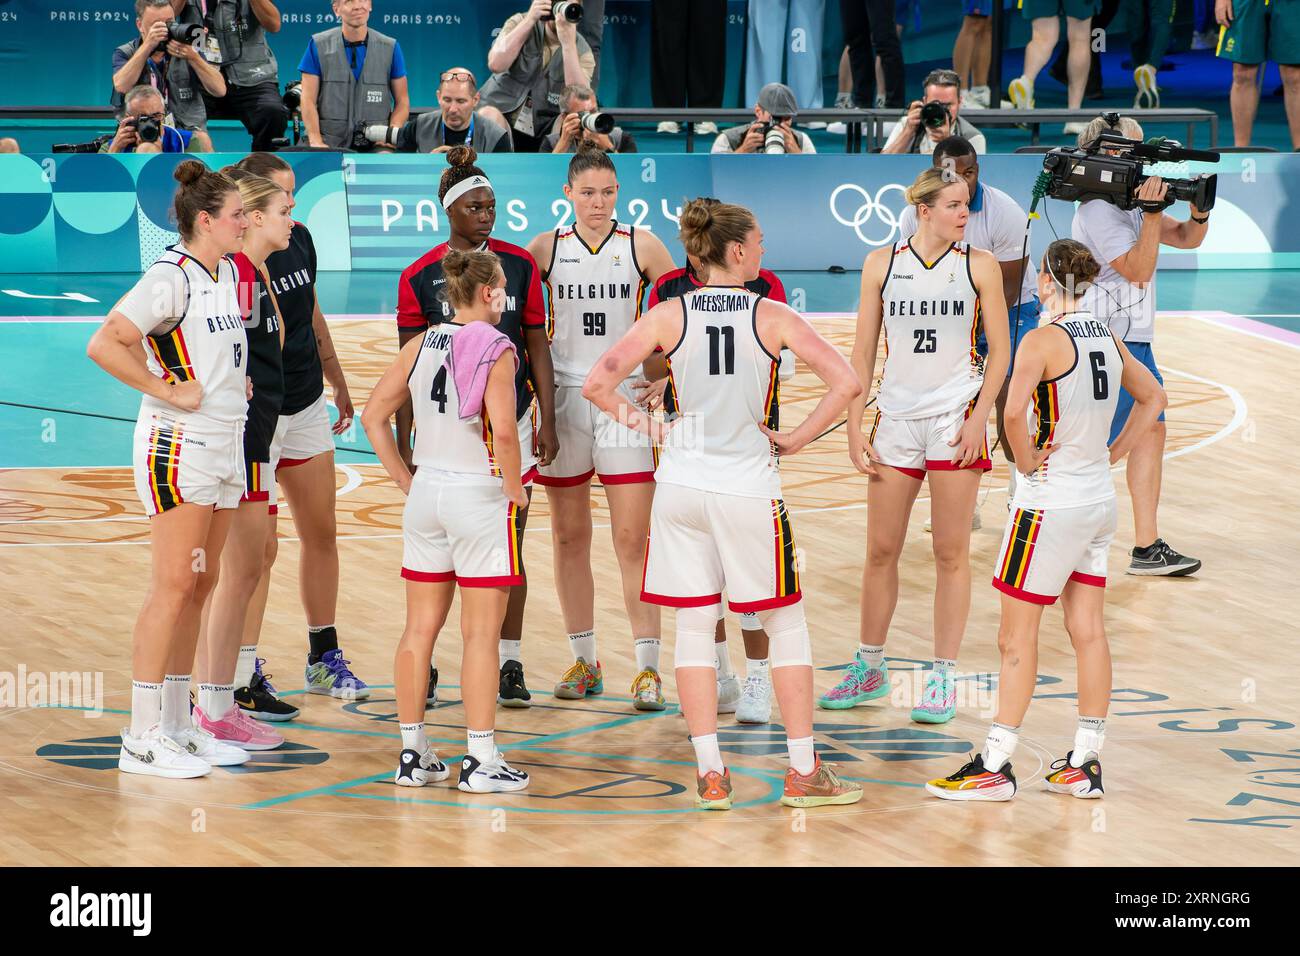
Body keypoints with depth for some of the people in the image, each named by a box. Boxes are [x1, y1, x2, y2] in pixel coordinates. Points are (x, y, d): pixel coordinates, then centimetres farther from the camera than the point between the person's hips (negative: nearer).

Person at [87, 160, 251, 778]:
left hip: (225, 443, 9)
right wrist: (167, 390, -19)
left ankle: (178, 725, 16)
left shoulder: (228, 272, 12)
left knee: (200, 587, 10)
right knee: (173, 587, -9)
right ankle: (143, 736, -6)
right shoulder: (170, 279, -15)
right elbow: (104, 345, -24)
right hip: (179, 446, -9)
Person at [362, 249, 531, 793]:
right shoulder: (495, 349, -12)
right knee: (481, 634, -1)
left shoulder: (421, 345, 6)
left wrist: (404, 479, 12)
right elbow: (503, 431, -23)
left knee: (420, 629, 11)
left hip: (426, 492, 6)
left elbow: (374, 415, 8)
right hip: (480, 495, -6)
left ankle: (413, 755, 16)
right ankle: (481, 761, 1)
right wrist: (514, 489, -9)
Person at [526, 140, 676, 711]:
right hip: (562, 399, 2)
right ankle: (583, 660, 16)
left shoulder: (641, 246, 1)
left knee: (631, 539, -7)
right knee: (570, 537, 7)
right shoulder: (547, 248, 4)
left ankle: (648, 666, -5)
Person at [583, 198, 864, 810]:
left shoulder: (669, 317, -1)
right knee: (785, 623, 9)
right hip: (749, 483, -2)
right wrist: (796, 439, -3)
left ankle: (710, 775, 6)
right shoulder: (772, 317, -5)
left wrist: (648, 427, 6)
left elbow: (598, 384, -6)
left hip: (682, 482, 2)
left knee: (693, 627, 9)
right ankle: (803, 772, 11)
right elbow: (846, 383, -13)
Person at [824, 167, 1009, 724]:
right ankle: (870, 668, 20)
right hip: (895, 417, 2)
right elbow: (863, 352, 7)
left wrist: (979, 418, -8)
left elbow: (999, 352, 3)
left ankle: (943, 678, 7)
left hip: (957, 417, -2)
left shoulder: (979, 266, 1)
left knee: (951, 552, 0)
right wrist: (855, 427, 2)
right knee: (881, 550, 5)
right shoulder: (881, 264, 4)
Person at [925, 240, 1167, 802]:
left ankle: (995, 767, 2)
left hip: (1051, 502, -7)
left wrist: (1027, 461, -13)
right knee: (1088, 631, 10)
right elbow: (1152, 397, 21)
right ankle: (1085, 764, 14)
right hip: (1100, 498, 7)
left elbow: (1014, 412, -30)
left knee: (1016, 634, -1)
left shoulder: (1044, 341, -16)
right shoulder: (1107, 338, 7)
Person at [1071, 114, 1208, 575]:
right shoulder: (1098, 211, -17)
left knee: (1151, 431, 7)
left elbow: (1186, 239, 16)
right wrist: (1153, 213, -26)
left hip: (1133, 340, 10)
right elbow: (1139, 269, -22)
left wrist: (1199, 213, -4)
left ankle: (1147, 547, 9)